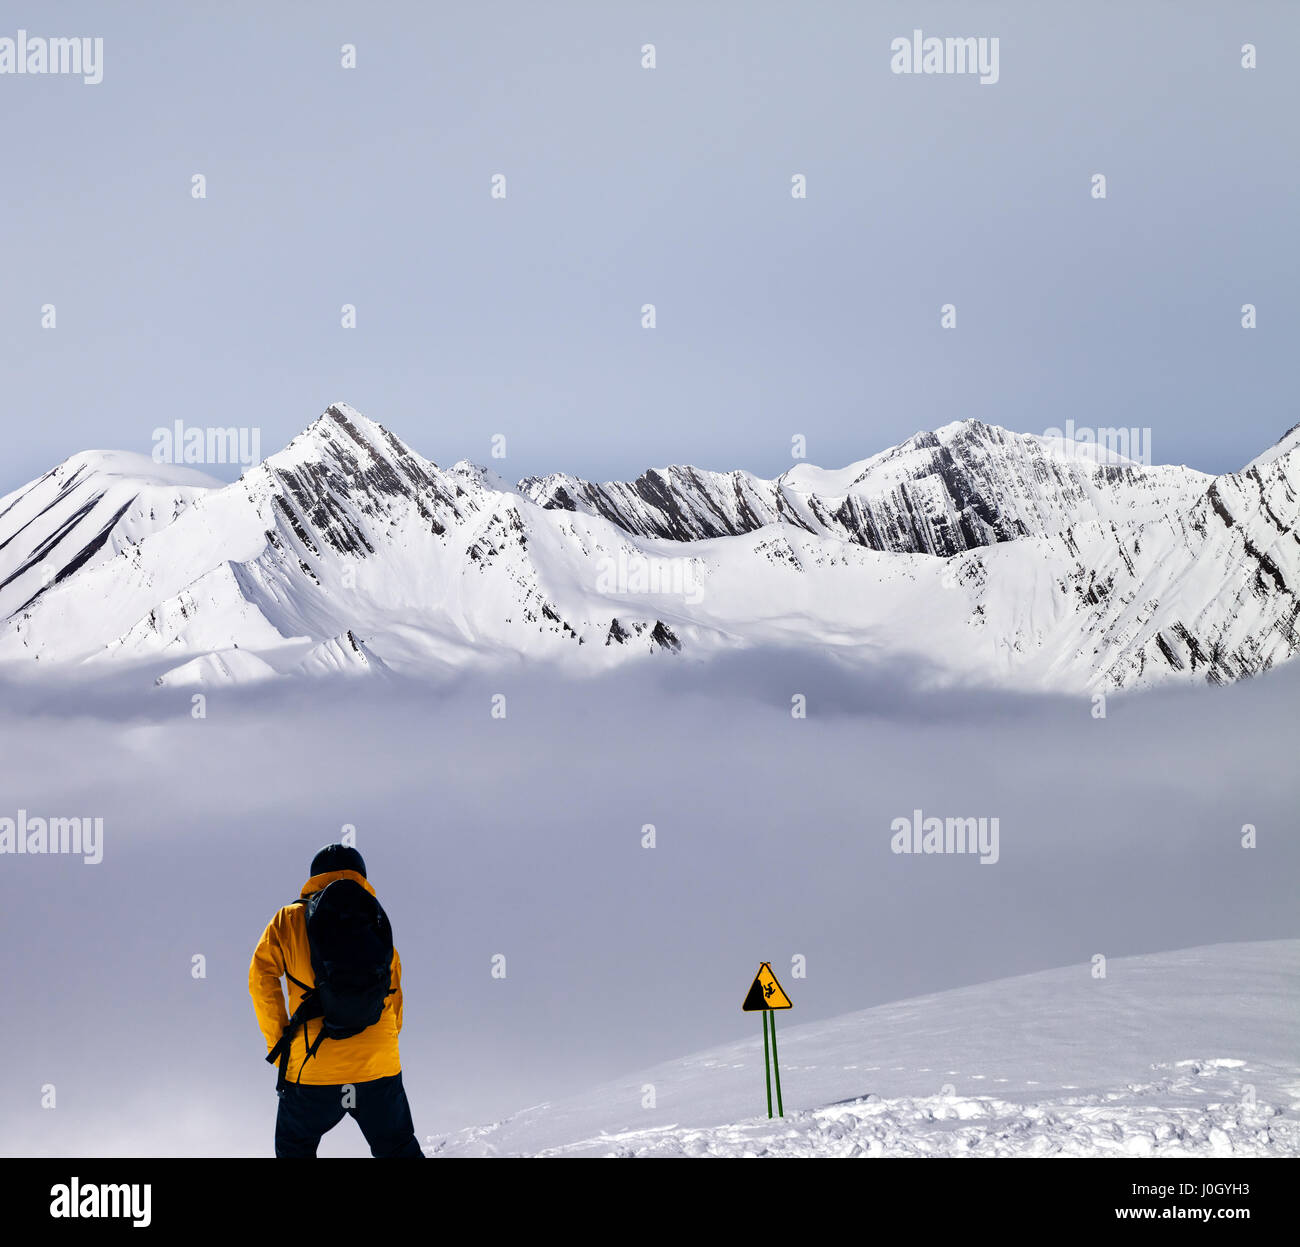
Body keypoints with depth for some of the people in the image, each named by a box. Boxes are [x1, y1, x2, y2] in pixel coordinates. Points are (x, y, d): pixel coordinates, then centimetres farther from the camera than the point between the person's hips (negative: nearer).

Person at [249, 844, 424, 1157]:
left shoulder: (290, 920, 7)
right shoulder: (379, 923, 14)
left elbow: (261, 978, -4)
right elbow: (395, 997, 13)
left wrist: (277, 1042, 2)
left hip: (312, 1067, -2)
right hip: (379, 1068, 2)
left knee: (294, 1148, 19)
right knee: (398, 1150, 16)